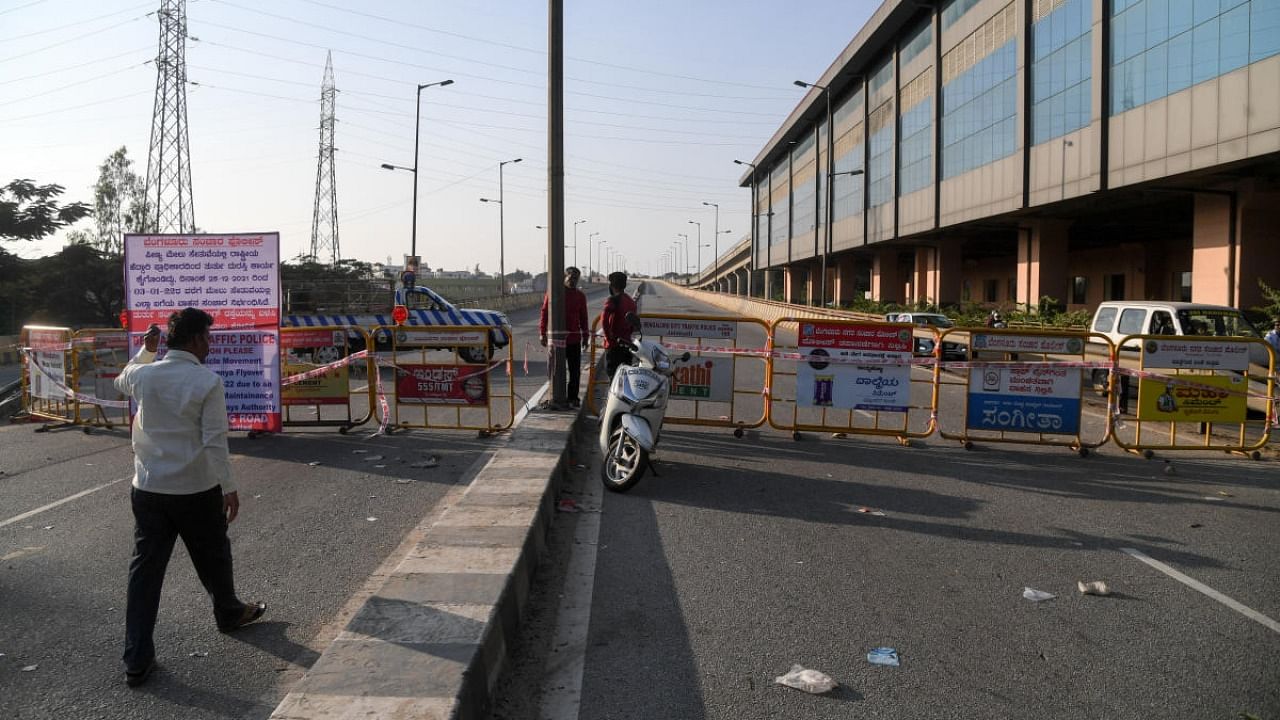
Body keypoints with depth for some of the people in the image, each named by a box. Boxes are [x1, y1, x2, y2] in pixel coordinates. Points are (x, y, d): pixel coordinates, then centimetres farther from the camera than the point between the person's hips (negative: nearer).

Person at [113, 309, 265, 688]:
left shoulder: (144, 375, -2)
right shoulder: (208, 382, -16)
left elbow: (122, 381, 26)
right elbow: (215, 442, -16)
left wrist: (144, 351, 30)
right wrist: (229, 488, -7)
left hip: (148, 489, 4)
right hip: (197, 490, -4)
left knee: (145, 568, 7)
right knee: (213, 558, 19)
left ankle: (137, 660, 8)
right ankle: (229, 613, 43)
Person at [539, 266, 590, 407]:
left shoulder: (580, 296, 10)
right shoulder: (552, 293, 0)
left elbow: (583, 318, 16)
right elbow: (544, 313, 2)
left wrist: (585, 336, 13)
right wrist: (542, 333, -3)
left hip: (574, 339, 3)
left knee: (575, 371, 6)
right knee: (555, 371, 3)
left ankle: (572, 398, 16)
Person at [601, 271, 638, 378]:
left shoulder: (612, 300, -11)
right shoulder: (631, 301, 14)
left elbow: (604, 319, -25)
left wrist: (609, 337, -18)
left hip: (613, 345, -8)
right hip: (627, 343, 8)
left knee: (612, 372, -6)